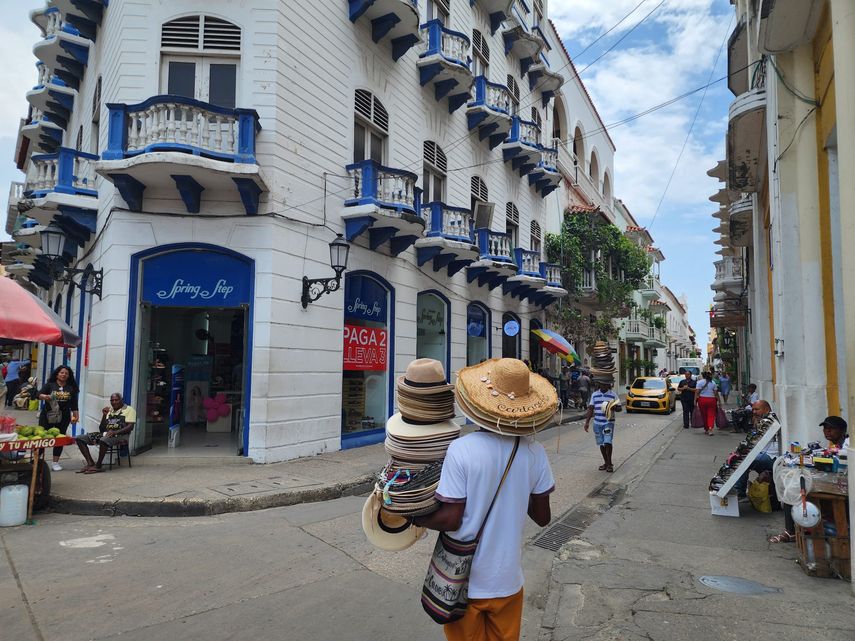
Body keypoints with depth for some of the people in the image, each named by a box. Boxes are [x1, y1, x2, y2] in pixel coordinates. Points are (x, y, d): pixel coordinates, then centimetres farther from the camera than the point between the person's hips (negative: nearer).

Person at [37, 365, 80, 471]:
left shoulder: (71, 388, 6)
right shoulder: (49, 385, 2)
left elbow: (74, 404, 8)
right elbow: (39, 395, -8)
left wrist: (76, 416, 1)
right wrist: (45, 396, -29)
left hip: (63, 417, 2)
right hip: (47, 415, -1)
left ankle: (55, 462, 13)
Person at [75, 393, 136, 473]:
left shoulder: (129, 409, 5)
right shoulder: (109, 411, 23)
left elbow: (130, 427, -8)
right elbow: (101, 429, 18)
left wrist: (115, 432, -22)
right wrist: (104, 415, 5)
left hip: (120, 434, -7)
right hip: (105, 433, 7)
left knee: (103, 440, -38)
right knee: (80, 438, -7)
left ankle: (98, 466, -22)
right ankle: (90, 463, -14)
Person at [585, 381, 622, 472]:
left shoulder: (613, 395, 2)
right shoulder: (594, 395, 10)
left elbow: (619, 408, 3)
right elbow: (590, 409, 10)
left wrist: (613, 408, -19)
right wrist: (587, 422, 3)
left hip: (609, 422, -3)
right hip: (597, 423, 3)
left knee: (608, 442, -12)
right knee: (601, 444, 8)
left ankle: (609, 463, 0)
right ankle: (606, 462, 22)